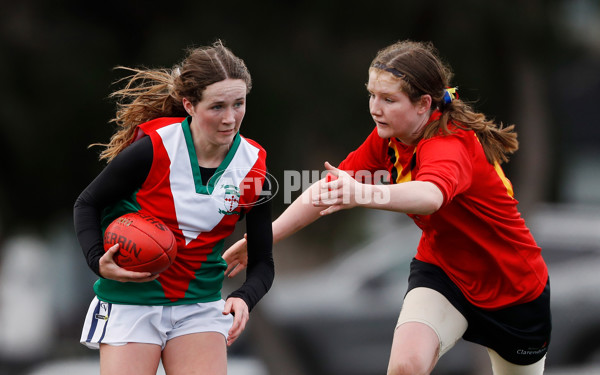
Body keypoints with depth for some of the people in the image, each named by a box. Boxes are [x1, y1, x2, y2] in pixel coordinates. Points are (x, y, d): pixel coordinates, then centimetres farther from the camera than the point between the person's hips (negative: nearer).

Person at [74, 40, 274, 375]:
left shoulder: (253, 166, -7)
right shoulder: (151, 150, -17)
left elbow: (262, 263, 0)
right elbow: (87, 204, -1)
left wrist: (244, 298, -22)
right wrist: (99, 261, -19)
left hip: (200, 306, 3)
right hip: (131, 302, -3)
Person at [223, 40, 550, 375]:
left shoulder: (451, 144, -33)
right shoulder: (388, 138, -10)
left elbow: (430, 196, -57)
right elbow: (330, 189, -2)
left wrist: (361, 193, -74)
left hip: (513, 286, -4)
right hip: (442, 269, 4)